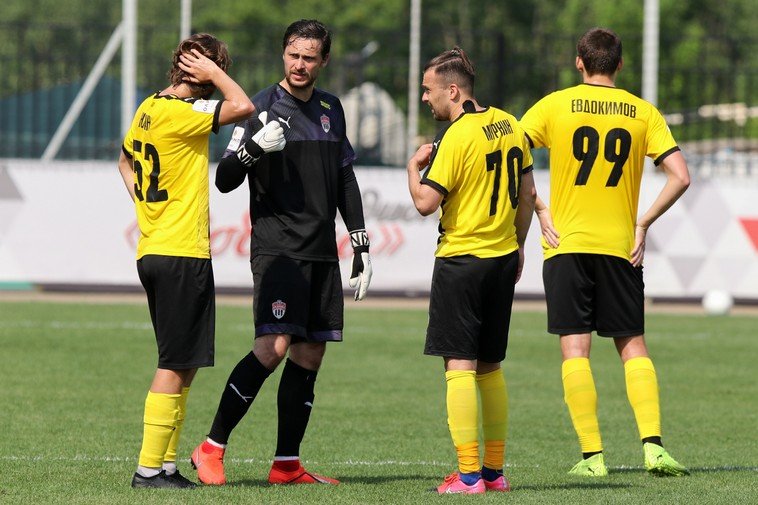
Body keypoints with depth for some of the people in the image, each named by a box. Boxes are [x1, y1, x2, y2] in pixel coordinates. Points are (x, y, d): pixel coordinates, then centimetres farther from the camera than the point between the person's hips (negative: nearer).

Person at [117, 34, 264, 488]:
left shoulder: (149, 109, 12)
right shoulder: (180, 113, -17)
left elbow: (126, 161, 29)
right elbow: (243, 106, -27)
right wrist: (213, 72, -12)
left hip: (154, 252, 10)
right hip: (182, 254, -10)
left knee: (184, 365, 14)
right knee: (176, 366, -5)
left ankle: (166, 464, 15)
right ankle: (150, 467, -5)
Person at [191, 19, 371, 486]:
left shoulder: (331, 109, 14)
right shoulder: (262, 107, -4)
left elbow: (345, 179, 23)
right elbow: (225, 180, -5)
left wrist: (361, 242, 18)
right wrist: (254, 150, -24)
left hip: (322, 251, 6)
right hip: (277, 248, -6)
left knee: (311, 354, 3)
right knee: (273, 348, -18)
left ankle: (287, 465, 7)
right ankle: (211, 449, -11)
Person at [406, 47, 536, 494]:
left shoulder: (457, 137, -15)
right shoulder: (509, 125, 8)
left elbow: (426, 203, -18)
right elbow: (528, 193, 14)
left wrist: (414, 166, 0)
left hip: (461, 258, -8)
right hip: (503, 257, 8)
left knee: (460, 366, -6)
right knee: (490, 368, 15)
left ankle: (469, 475, -11)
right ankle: (495, 471, 18)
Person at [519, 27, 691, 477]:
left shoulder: (555, 106, 0)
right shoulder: (642, 112, 3)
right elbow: (680, 176, -4)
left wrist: (539, 211, -1)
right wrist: (643, 224, 3)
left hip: (566, 243, -1)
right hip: (620, 246, 1)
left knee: (575, 350, 0)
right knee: (633, 346, 9)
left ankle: (592, 455, -4)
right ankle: (653, 444, -4)